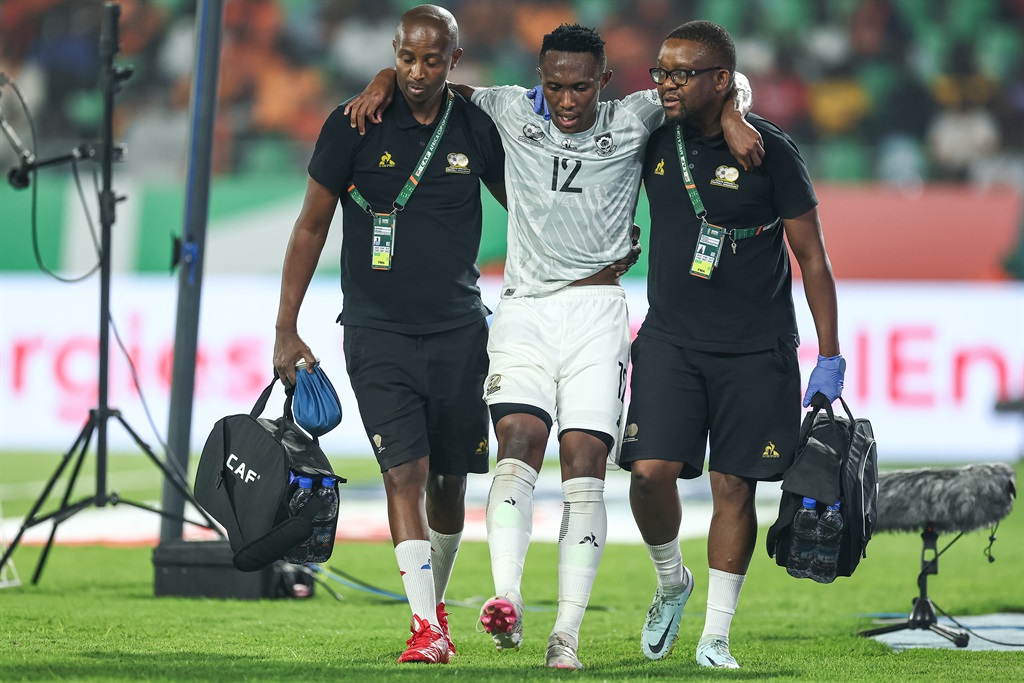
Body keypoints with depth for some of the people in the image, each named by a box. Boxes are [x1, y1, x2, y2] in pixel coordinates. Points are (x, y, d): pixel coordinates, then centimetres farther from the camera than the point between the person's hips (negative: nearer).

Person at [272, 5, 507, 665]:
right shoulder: (356, 126, -5)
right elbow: (312, 226, 1)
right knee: (405, 471, -14)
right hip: (378, 330, -2)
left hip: (458, 330, 2)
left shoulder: (476, 129, 1)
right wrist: (287, 330, 0)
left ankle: (436, 600, 32)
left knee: (449, 479, 9)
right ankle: (426, 628, -18)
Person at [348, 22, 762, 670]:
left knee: (585, 469, -8)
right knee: (518, 448, -18)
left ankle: (566, 635, -10)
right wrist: (386, 80, 1)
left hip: (596, 312, -1)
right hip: (524, 309, 1)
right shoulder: (513, 111, 9)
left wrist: (732, 116, -7)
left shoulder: (632, 122, 6)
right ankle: (507, 601, -33)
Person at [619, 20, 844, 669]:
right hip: (670, 340, 3)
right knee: (651, 471, -12)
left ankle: (715, 639, 12)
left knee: (734, 486, 1)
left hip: (755, 349, -2)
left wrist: (829, 358, -4)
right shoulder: (653, 139, 1)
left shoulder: (769, 150, -9)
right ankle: (672, 581, 16)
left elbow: (813, 257, -3)